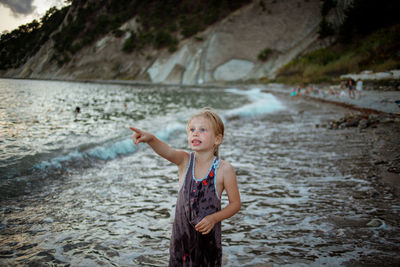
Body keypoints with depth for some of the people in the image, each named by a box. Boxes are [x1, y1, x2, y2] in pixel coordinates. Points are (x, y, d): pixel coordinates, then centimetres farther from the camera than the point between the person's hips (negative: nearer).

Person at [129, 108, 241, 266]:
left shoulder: (224, 169, -14)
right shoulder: (184, 161, -9)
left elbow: (235, 203, -6)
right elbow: (167, 151, -31)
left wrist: (214, 218, -19)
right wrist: (150, 139, -51)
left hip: (208, 235, -2)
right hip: (181, 234, 2)